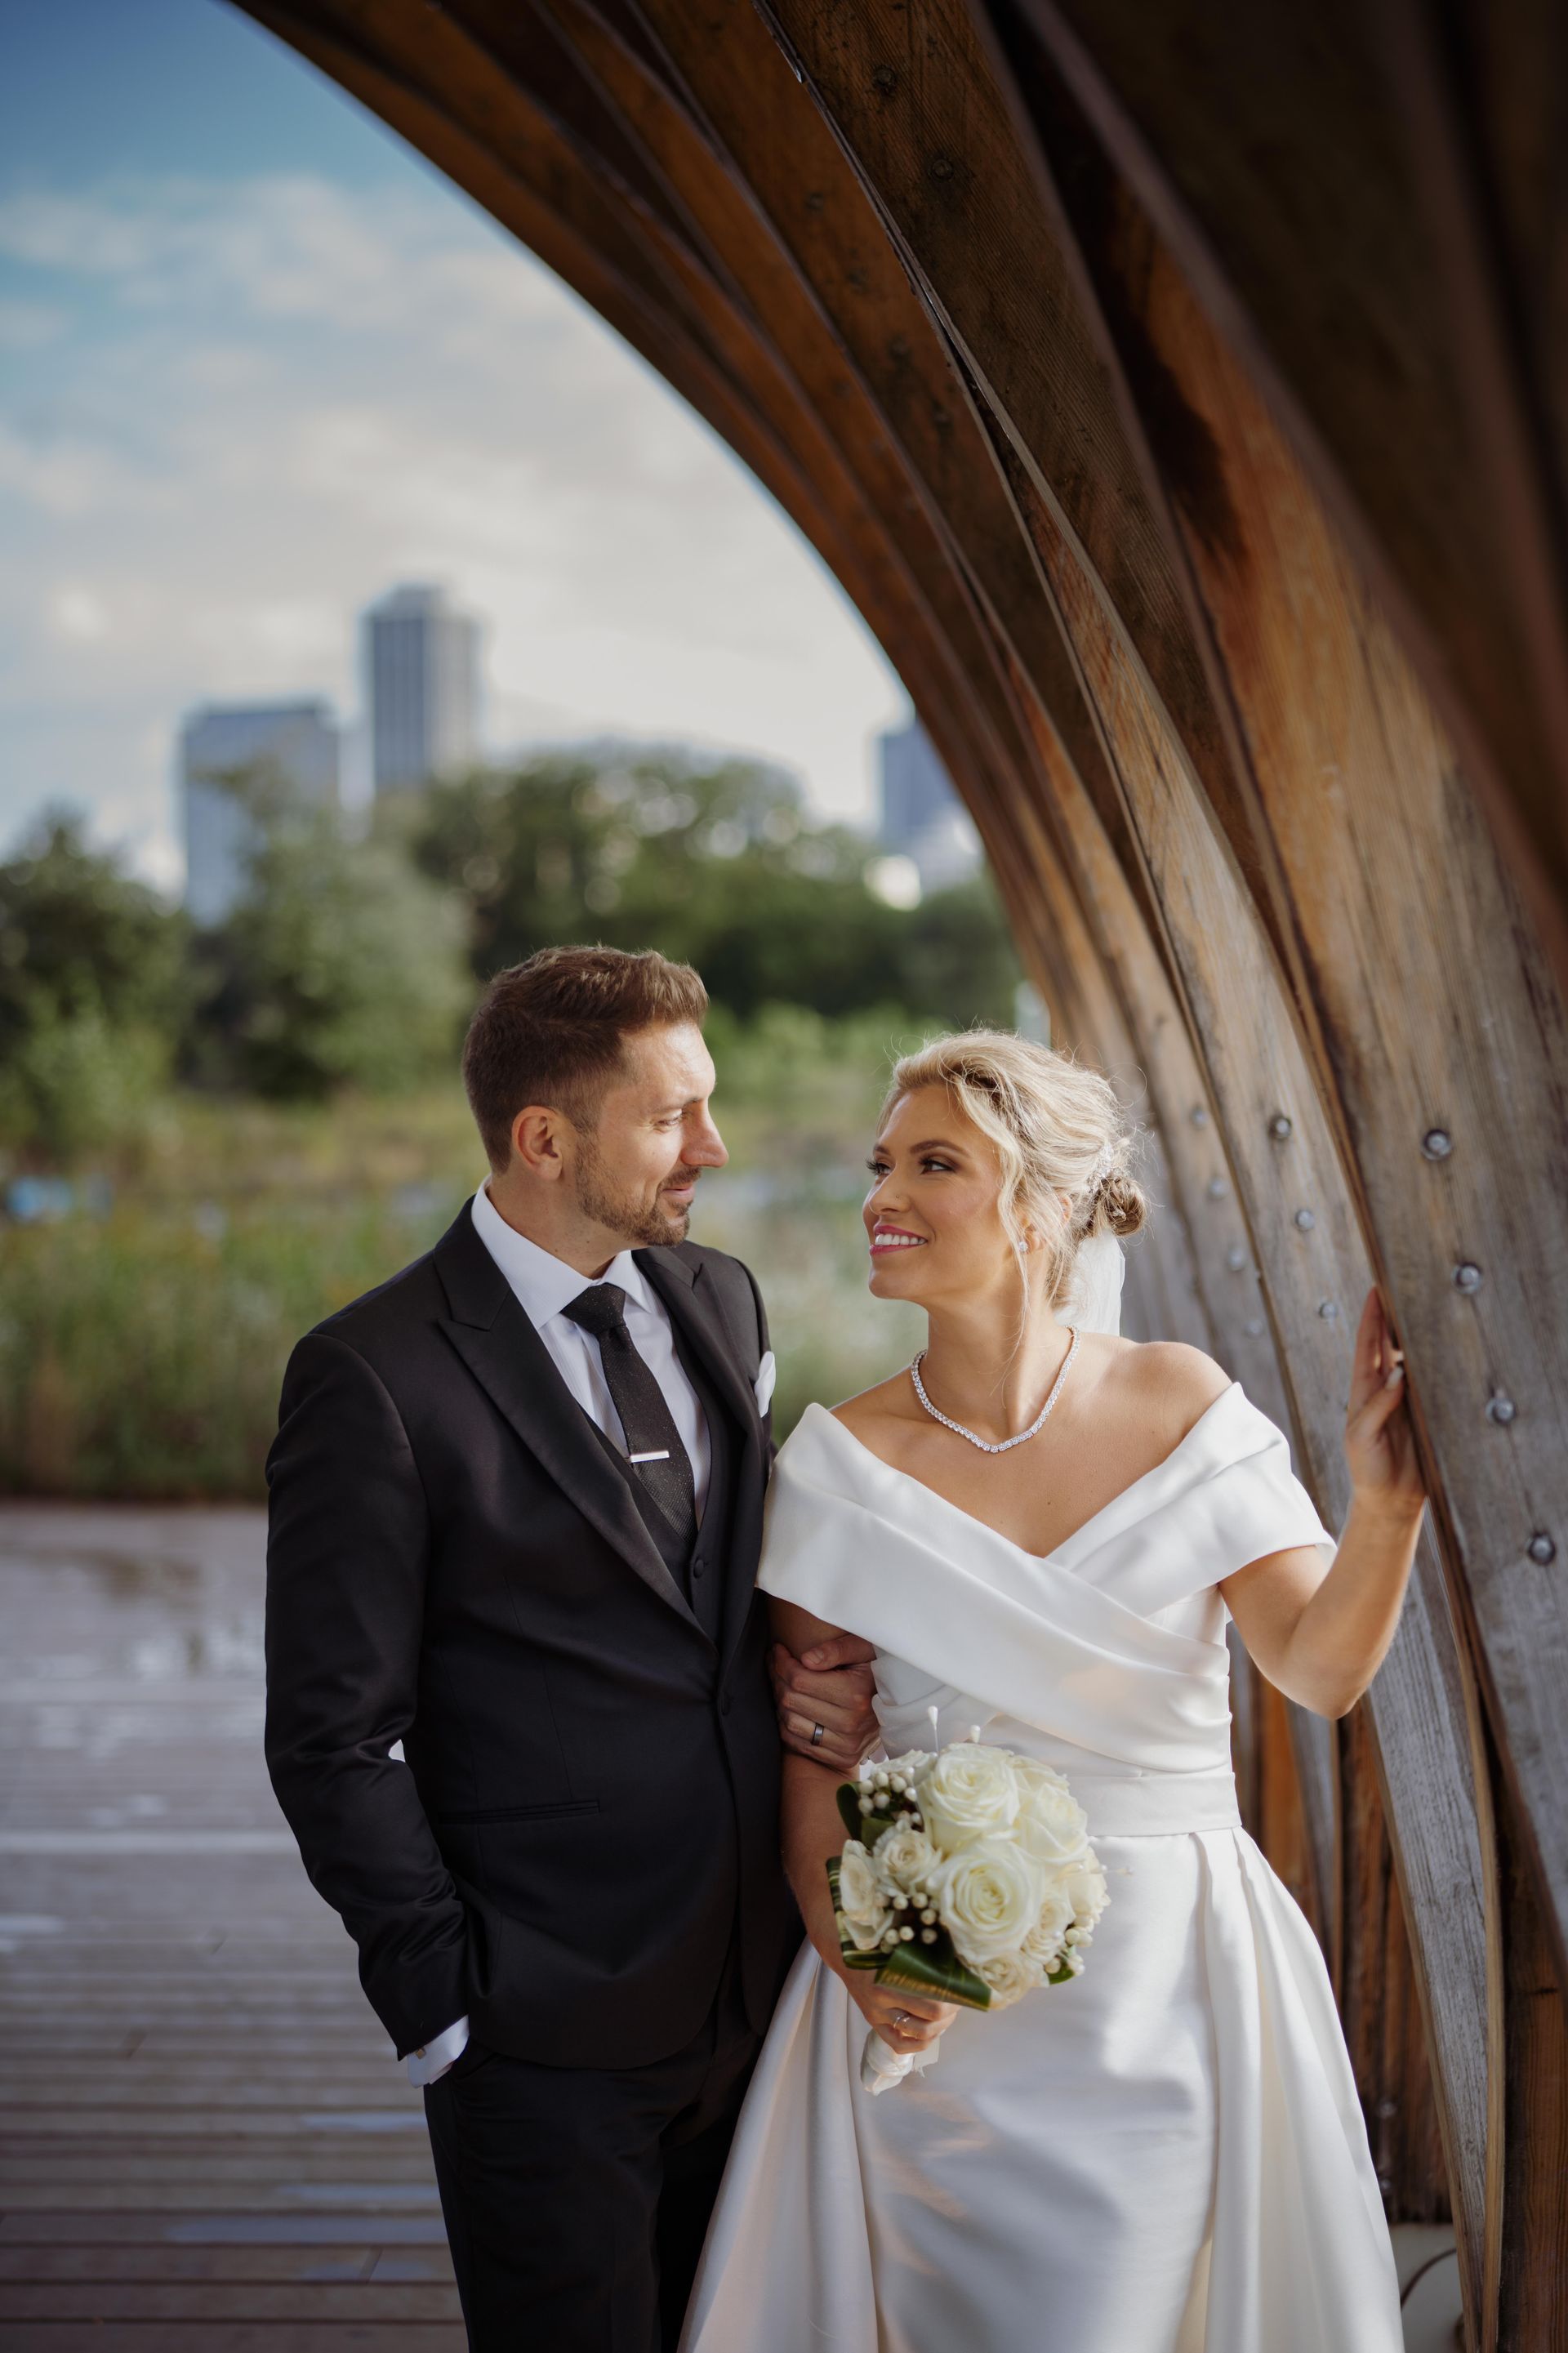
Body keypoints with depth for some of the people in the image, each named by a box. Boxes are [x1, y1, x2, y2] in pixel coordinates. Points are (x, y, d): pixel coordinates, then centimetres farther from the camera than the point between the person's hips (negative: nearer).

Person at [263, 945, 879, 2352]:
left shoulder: (720, 1300, 7)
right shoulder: (375, 1379, -14)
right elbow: (334, 1743, -12)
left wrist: (822, 1678, -2)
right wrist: (447, 2008, -12)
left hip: (760, 1979, 6)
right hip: (551, 2038, -6)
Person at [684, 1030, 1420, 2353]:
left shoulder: (1180, 1403, -6)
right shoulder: (845, 1460, -6)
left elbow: (1322, 1666, -11)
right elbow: (809, 1742, -1)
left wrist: (1388, 1501, -27)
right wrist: (849, 1948, -16)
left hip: (1159, 1975, 0)